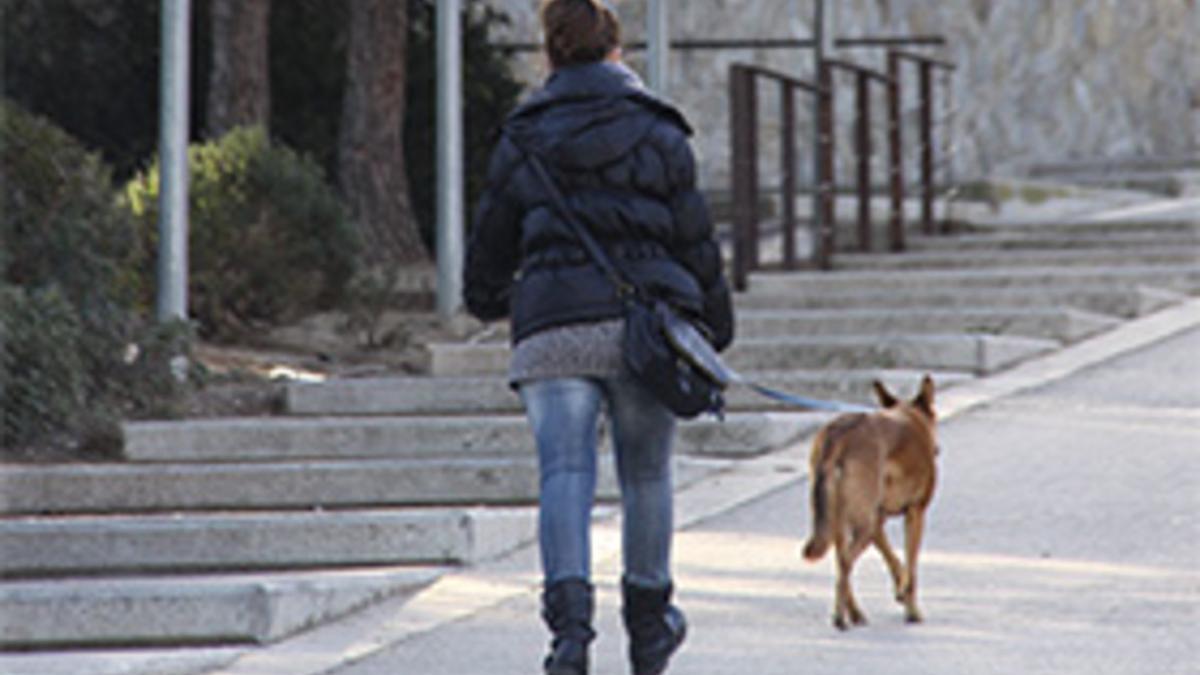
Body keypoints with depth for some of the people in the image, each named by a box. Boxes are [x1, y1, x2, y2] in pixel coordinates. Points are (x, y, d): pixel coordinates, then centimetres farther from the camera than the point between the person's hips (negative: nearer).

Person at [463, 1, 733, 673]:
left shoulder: (522, 138, 10)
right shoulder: (657, 131, 6)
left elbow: (492, 238, 18)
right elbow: (695, 236, 7)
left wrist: (487, 300, 38)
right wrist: (715, 325, 17)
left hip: (551, 326, 0)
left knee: (565, 473, -5)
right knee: (646, 473, 14)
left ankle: (570, 619, -26)